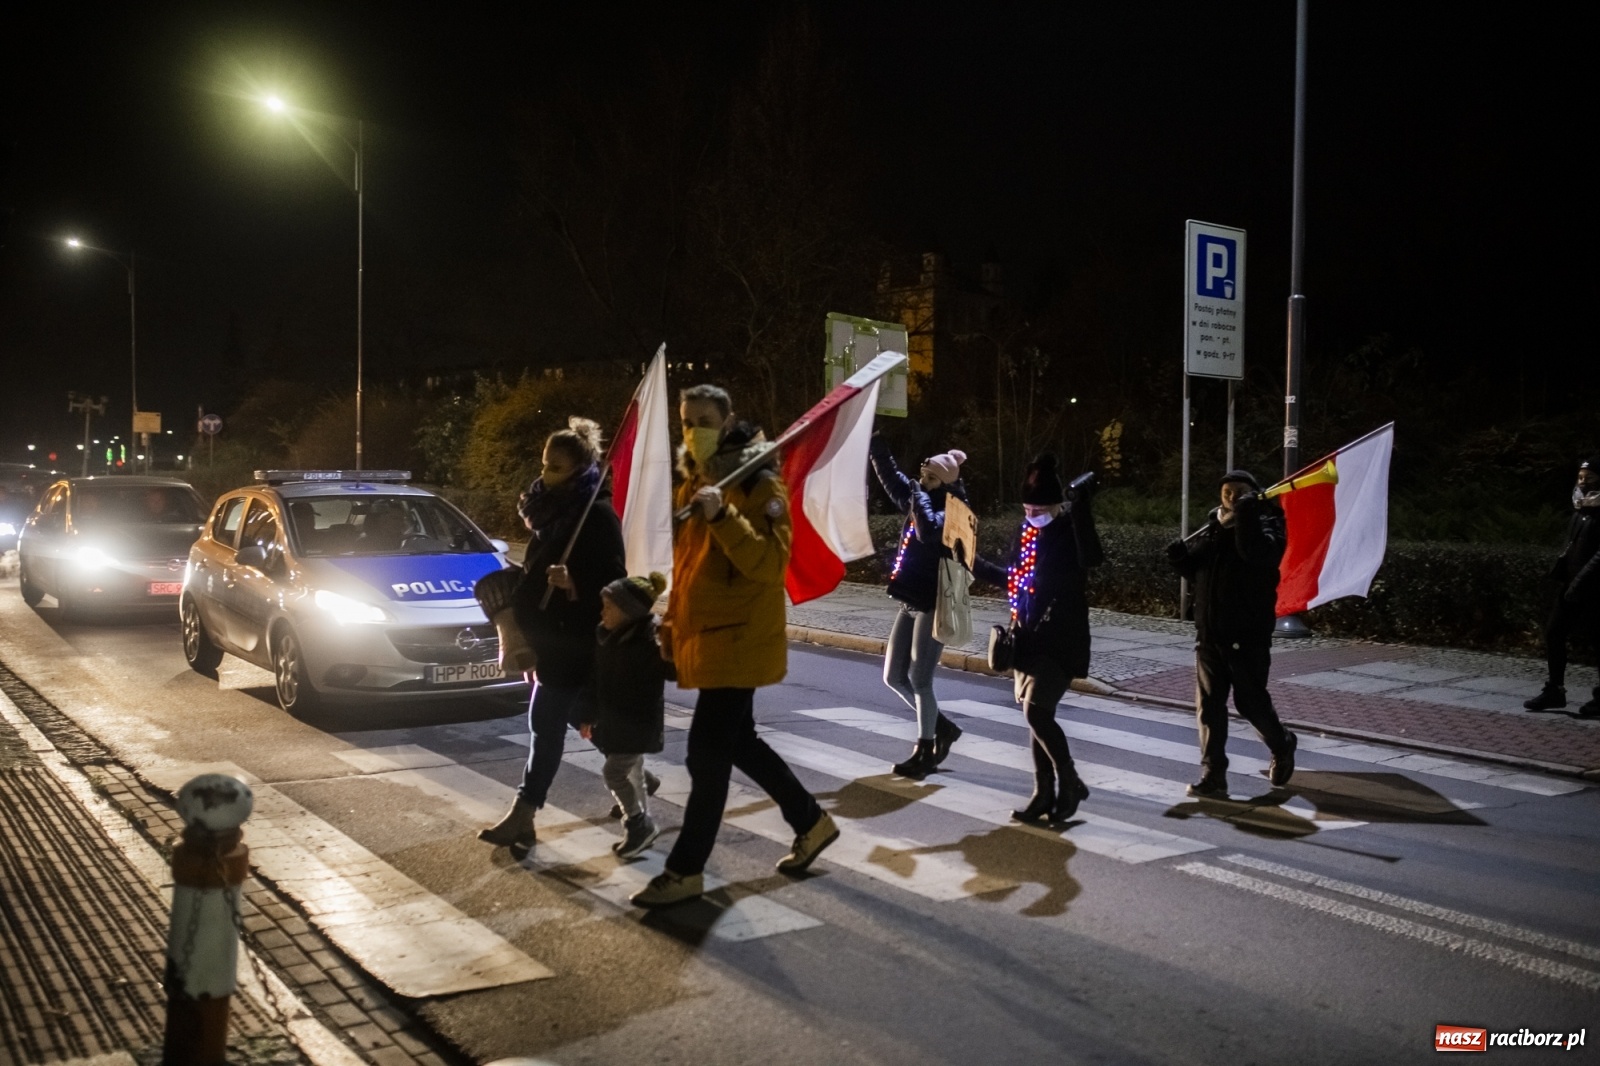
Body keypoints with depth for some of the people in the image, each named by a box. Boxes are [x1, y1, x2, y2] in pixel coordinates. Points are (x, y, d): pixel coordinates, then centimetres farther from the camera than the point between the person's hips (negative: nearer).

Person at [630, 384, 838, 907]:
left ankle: (686, 870, 7)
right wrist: (671, 628, 19)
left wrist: (723, 516, -33)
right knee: (737, 742, 17)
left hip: (738, 640, -9)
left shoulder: (759, 484, -11)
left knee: (707, 754, -5)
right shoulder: (692, 484, 14)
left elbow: (769, 563, -23)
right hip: (702, 638, 9)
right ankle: (811, 821, 33)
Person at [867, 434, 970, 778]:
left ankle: (925, 753, 12)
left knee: (919, 681, -3)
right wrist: (875, 444, 5)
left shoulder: (950, 513, -14)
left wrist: (920, 493, -24)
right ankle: (942, 727, 28)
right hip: (910, 604, 8)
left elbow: (930, 532, -35)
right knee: (893, 677, 12)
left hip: (934, 606, -8)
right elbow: (890, 476, 16)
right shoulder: (914, 503, 8)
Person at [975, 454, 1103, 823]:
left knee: (1036, 712, -13)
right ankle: (1045, 793, 20)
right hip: (1029, 638, 8)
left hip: (1061, 641, -7)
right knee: (1036, 717, 10)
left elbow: (1092, 558, -34)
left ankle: (1070, 783, 5)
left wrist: (1081, 504, -36)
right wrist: (974, 563, 18)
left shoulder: (1069, 531, -11)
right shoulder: (1028, 531, 9)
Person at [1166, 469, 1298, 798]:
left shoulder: (1266, 523, -5)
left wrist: (1246, 516, -31)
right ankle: (1213, 777, 6)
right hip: (1209, 632, 5)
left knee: (1251, 702, 5)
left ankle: (1282, 746, 34)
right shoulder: (1213, 525, 11)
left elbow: (1258, 553, -27)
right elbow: (1197, 570, 16)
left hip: (1248, 635, -5)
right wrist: (1182, 557, -4)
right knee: (1208, 706, 2)